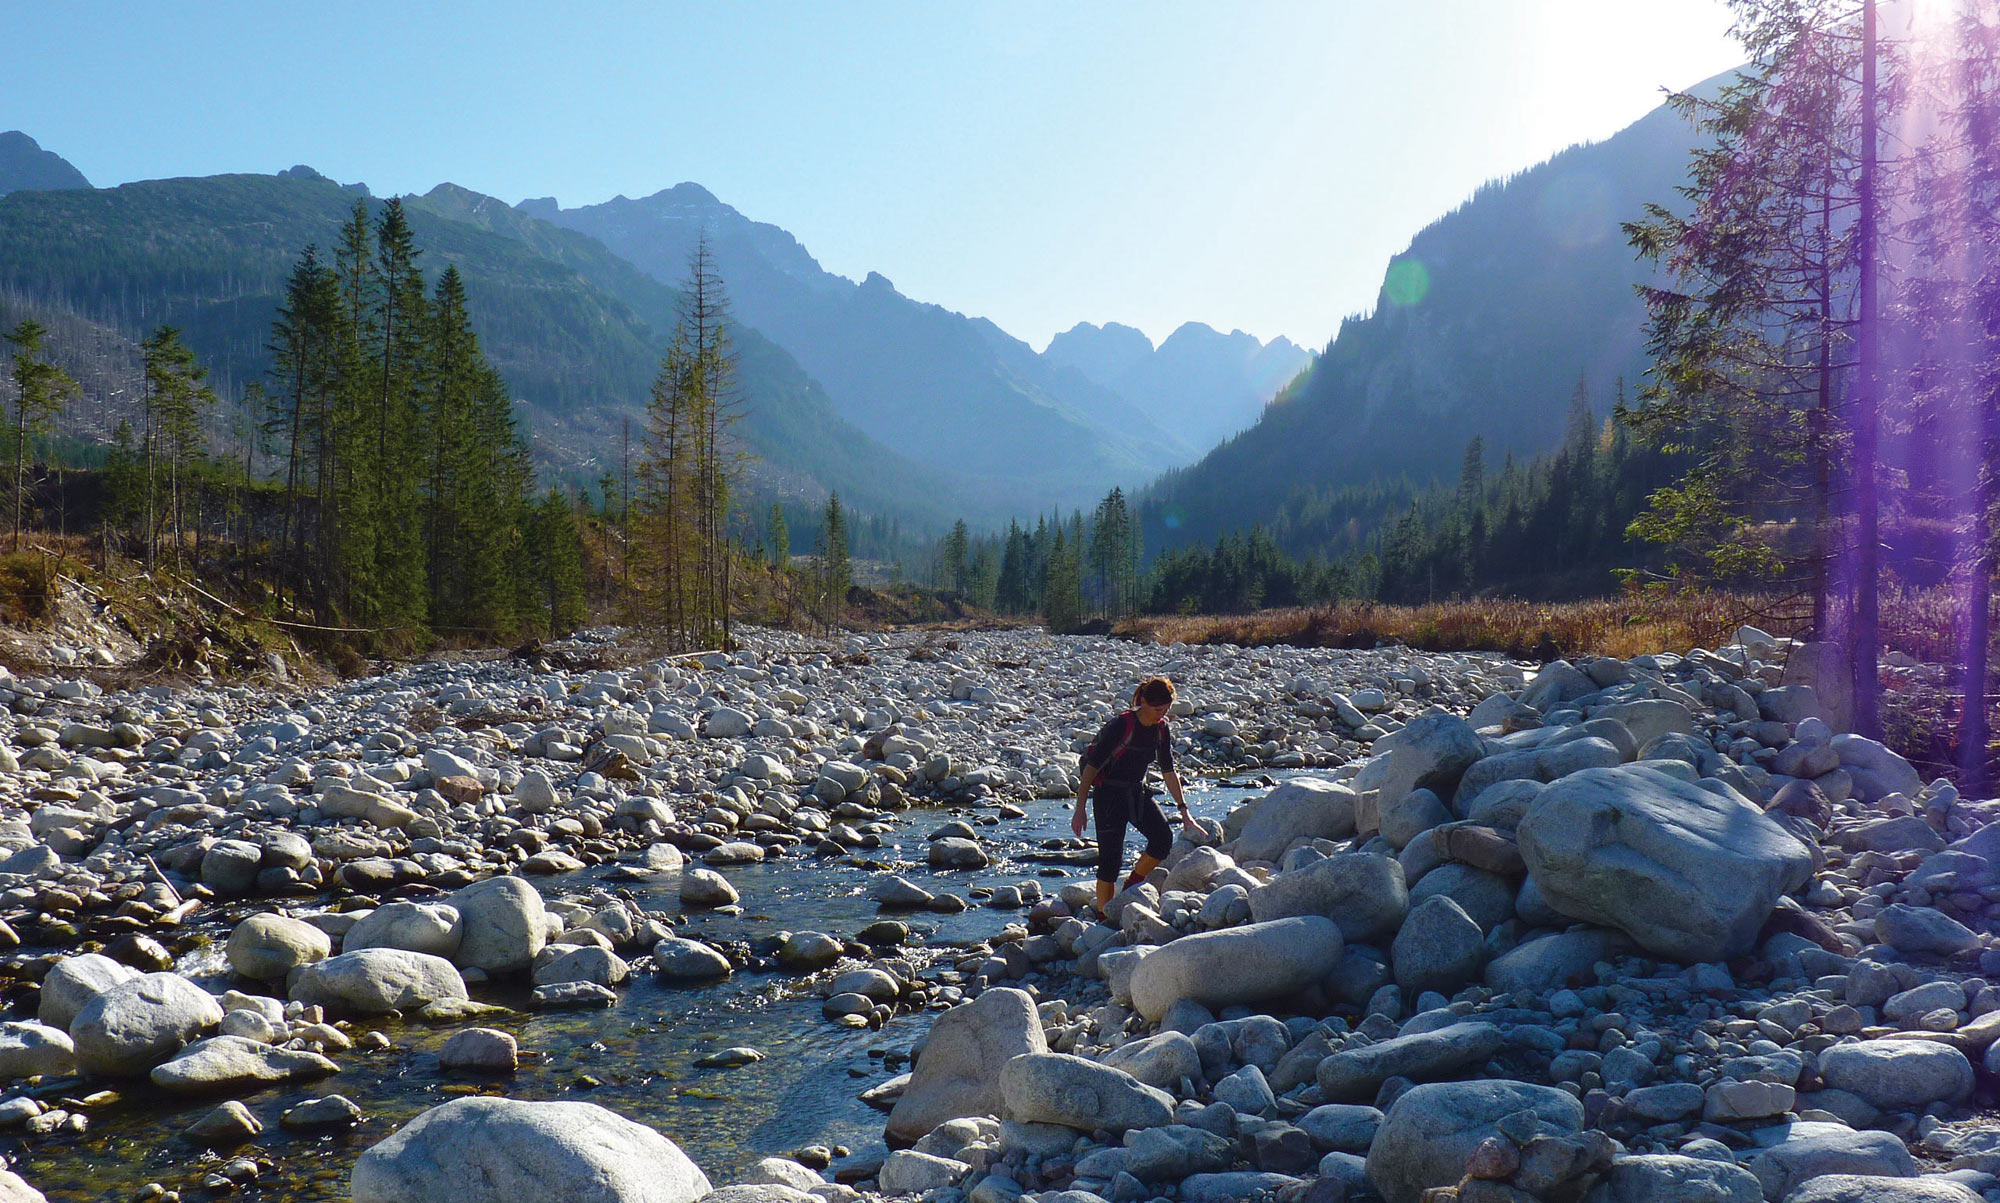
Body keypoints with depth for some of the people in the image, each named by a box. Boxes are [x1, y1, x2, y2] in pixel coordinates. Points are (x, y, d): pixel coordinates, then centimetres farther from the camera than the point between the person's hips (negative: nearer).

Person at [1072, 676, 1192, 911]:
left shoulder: (1161, 728, -1)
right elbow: (1091, 766, -19)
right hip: (1109, 793, -6)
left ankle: (1131, 889, 9)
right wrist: (1080, 809, -21)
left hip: (1137, 792, 6)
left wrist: (1183, 809, 10)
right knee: (1111, 856, -10)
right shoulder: (1121, 726, -21)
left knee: (1163, 838, -12)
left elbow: (1168, 771, 11)